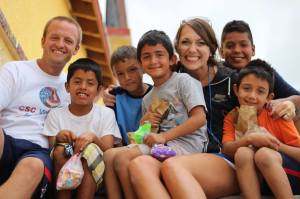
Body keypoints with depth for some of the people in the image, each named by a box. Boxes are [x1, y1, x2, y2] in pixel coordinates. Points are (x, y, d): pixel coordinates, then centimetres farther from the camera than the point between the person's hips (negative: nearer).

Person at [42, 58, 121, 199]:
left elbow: (109, 150, -5)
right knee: (60, 150, -29)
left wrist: (93, 137, -26)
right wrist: (58, 138, -22)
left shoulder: (106, 114, 5)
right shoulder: (55, 114, 7)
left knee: (90, 149, -31)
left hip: (93, 172, -1)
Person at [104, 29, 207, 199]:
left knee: (123, 157, -23)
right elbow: (148, 134, 25)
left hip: (187, 143, -6)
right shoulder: (147, 99, 21)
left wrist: (164, 136, -14)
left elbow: (200, 118, -9)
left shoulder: (184, 81, 3)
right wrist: (144, 123, 3)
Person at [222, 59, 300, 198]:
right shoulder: (232, 118, 5)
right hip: (251, 178, 2)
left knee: (264, 154, -31)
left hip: (288, 176, -2)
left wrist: (274, 144, -19)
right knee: (242, 153, -27)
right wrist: (248, 139, -27)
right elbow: (226, 150, -11)